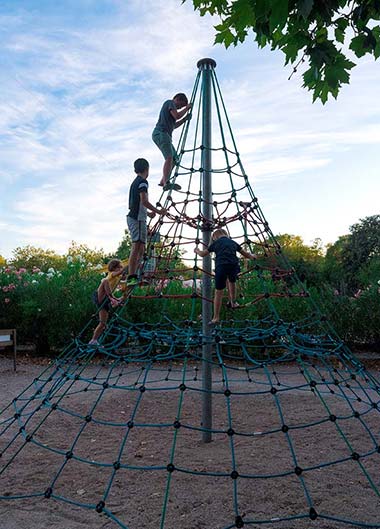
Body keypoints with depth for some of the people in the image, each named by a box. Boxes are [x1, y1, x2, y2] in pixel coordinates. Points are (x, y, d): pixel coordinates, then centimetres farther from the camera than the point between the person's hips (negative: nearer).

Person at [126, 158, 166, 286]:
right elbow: (144, 201, -17)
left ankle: (132, 277, 12)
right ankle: (131, 277, -20)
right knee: (137, 247, -15)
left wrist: (148, 213, 34)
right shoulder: (142, 182, -7)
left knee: (139, 248, 11)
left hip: (133, 217, 10)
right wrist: (158, 211, -9)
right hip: (138, 218, -10)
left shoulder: (135, 182, 23)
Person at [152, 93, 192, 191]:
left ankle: (163, 181, 18)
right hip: (160, 133, -10)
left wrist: (185, 118, 21)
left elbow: (174, 126, 30)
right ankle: (167, 183, -40)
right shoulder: (170, 102, 4)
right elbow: (177, 116, -12)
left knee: (174, 158, 15)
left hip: (165, 135, 10)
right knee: (169, 157, -26)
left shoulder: (169, 107, 31)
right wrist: (187, 108, 2)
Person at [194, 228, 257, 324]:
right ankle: (233, 302, 42)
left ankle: (216, 317, 8)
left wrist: (197, 251, 48)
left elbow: (203, 254, 26)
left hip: (221, 267, -2)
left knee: (218, 292, 3)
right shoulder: (233, 243, 24)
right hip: (233, 265, 3)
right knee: (232, 281, 35)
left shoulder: (215, 243, 18)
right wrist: (252, 256, 53)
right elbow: (246, 254, 32)